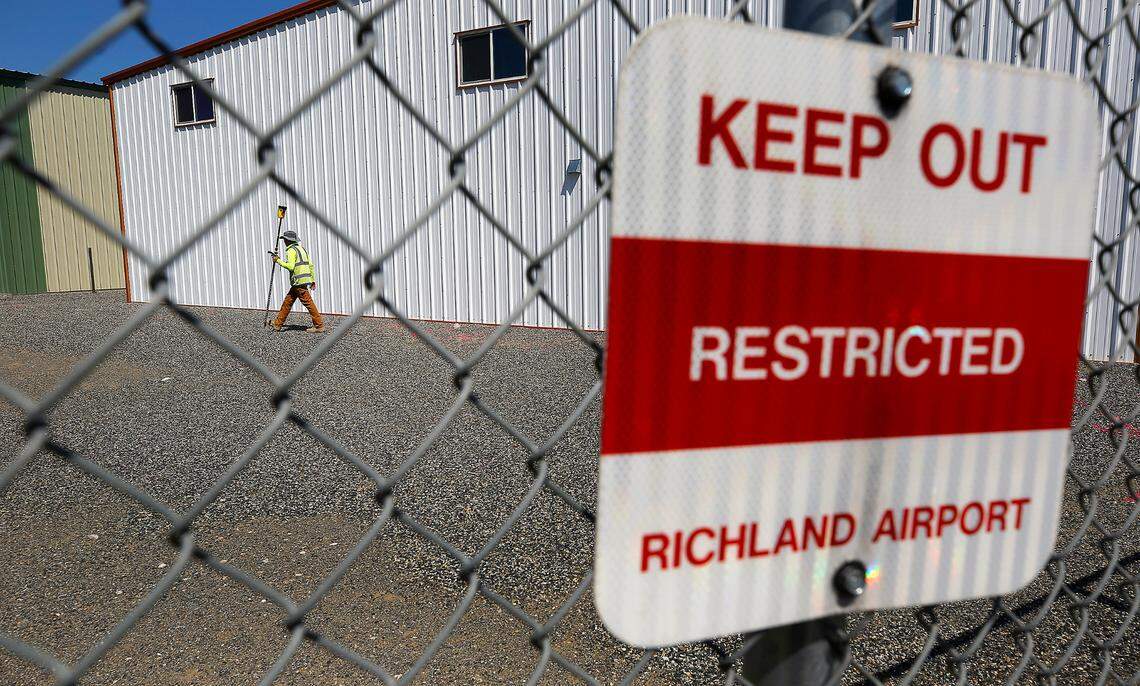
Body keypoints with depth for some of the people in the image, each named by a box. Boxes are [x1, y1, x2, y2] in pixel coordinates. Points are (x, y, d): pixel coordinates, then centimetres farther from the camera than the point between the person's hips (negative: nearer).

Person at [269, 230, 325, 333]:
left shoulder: (291, 250, -8)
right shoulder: (302, 248, 19)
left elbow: (290, 266, -19)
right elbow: (311, 265, 17)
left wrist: (278, 261, -8)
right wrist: (313, 280, 18)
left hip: (299, 281, -9)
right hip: (305, 280, 9)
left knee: (308, 303, -7)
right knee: (287, 301, 14)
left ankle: (319, 326, -6)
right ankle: (277, 324, 21)